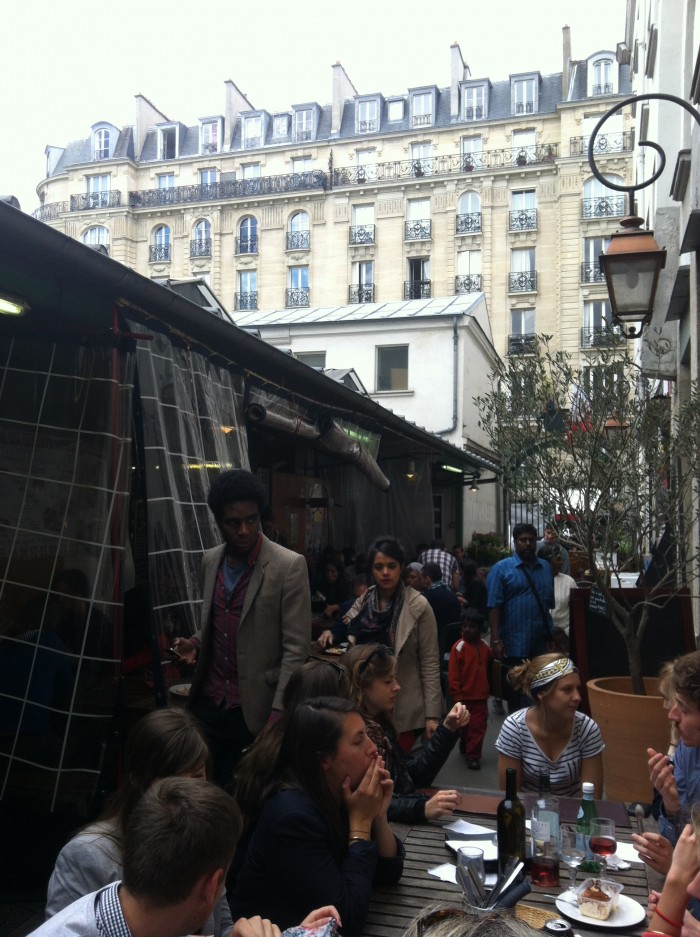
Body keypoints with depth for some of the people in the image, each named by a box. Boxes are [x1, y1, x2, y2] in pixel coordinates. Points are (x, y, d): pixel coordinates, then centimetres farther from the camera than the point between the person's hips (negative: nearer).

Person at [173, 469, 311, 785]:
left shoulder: (289, 565, -12)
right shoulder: (210, 561, 7)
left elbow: (295, 648, -12)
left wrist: (278, 713, -15)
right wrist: (196, 643, -1)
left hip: (256, 711, -5)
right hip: (208, 704, 5)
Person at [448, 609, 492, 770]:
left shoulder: (485, 646, 0)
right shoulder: (459, 647, -14)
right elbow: (453, 675, -14)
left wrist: (488, 689, 16)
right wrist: (457, 697, -14)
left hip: (481, 696, 3)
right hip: (464, 697, -3)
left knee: (478, 726, 3)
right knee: (465, 727, 12)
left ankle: (472, 755, 15)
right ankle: (467, 749, 31)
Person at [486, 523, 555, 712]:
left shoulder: (546, 567, 11)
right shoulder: (501, 568, -4)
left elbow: (550, 604, 16)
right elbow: (494, 606, -9)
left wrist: (554, 635, 13)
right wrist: (496, 640, -15)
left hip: (542, 642, 4)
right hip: (515, 643, -4)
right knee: (516, 693, 8)